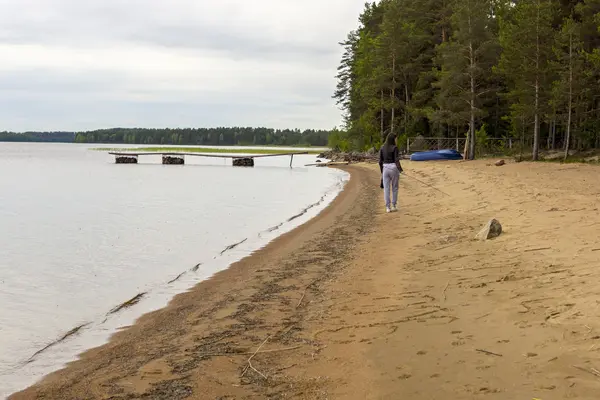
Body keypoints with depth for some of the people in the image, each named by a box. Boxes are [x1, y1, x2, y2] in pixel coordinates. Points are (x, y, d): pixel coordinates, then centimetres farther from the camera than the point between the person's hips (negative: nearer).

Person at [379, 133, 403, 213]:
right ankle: (394, 206, 14)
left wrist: (382, 171, 16)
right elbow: (397, 161, -14)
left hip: (385, 169, 3)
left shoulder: (382, 148, 3)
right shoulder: (395, 148, -10)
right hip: (394, 168, -3)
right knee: (394, 188, 11)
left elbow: (380, 161, 5)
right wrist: (400, 170, -3)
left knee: (386, 189, 5)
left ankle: (388, 207, 3)